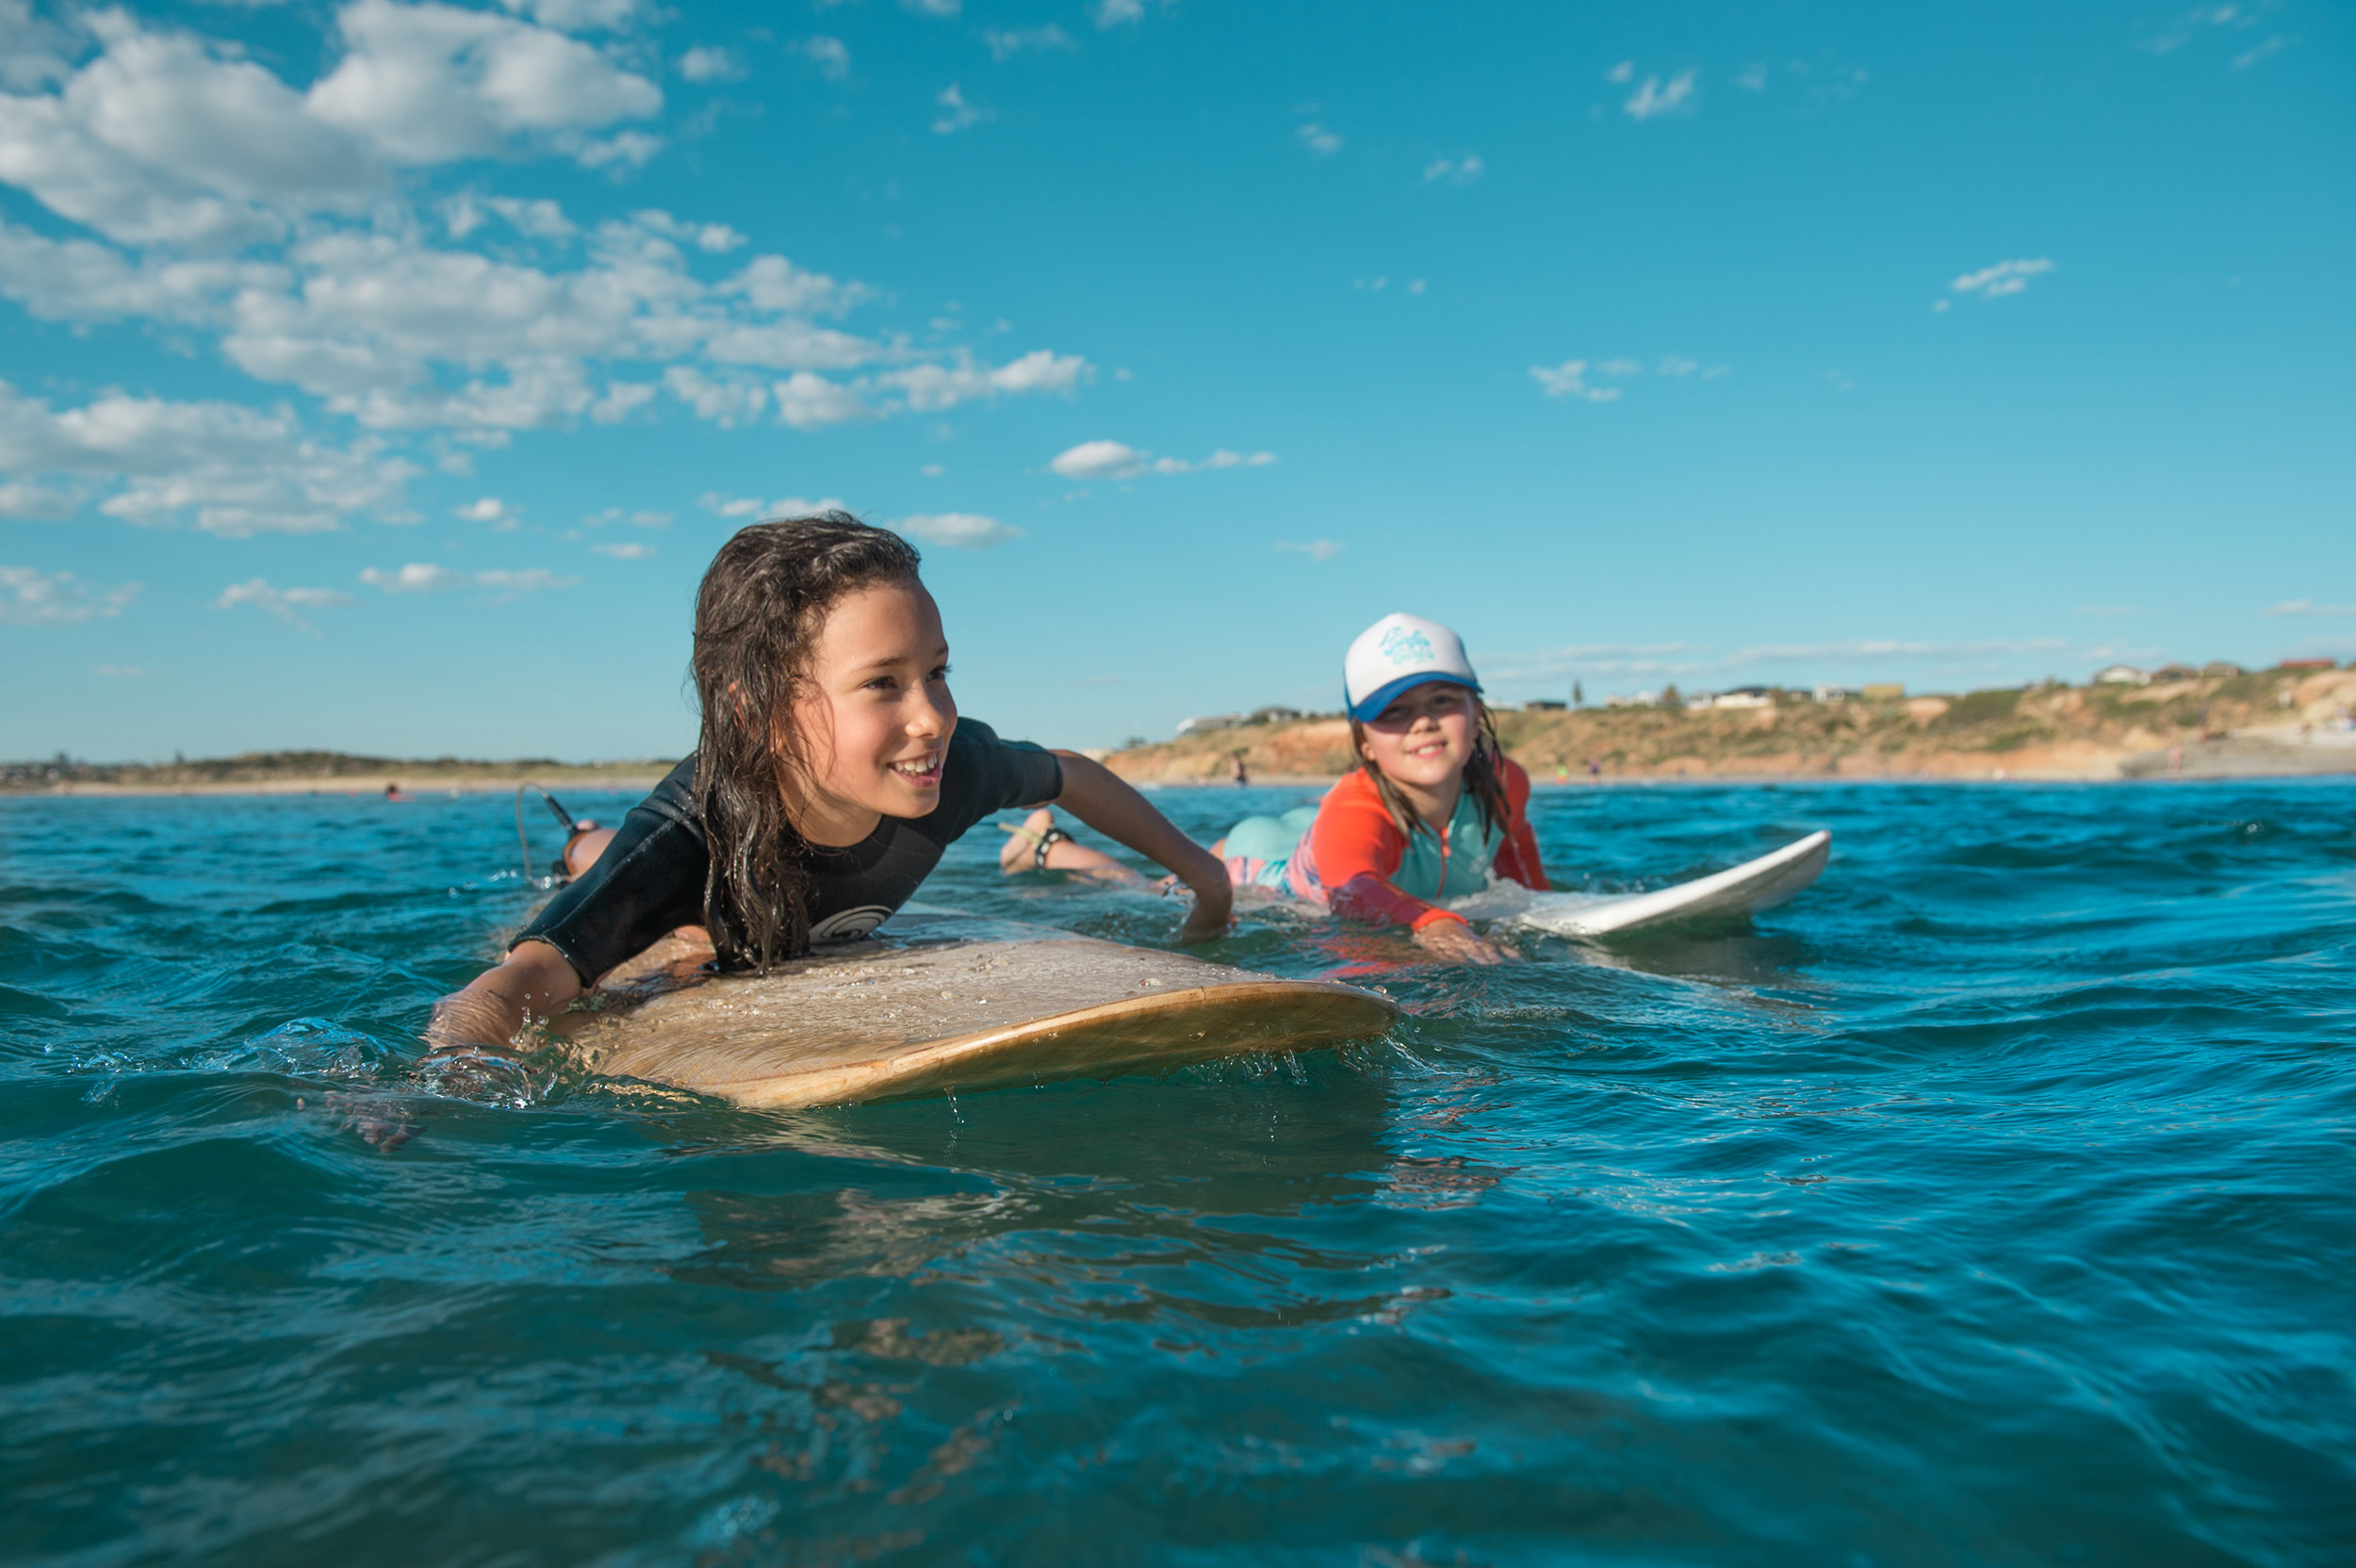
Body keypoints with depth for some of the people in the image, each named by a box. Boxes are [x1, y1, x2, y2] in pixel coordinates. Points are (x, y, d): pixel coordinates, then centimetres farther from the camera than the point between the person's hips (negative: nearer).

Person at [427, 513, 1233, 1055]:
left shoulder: (960, 766, -38)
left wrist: (1201, 872, -4)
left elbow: (1070, 775, -15)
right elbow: (503, 991, -58)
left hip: (837, 969, 3)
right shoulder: (688, 834, -48)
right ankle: (587, 851, 53)